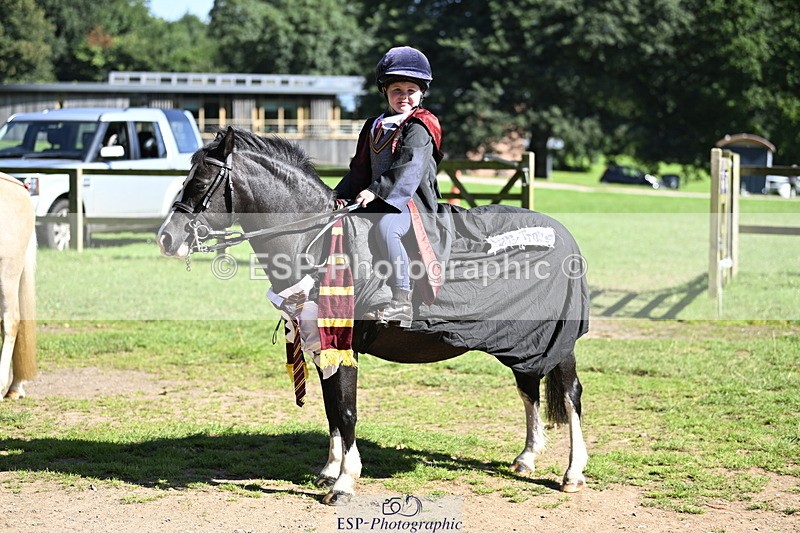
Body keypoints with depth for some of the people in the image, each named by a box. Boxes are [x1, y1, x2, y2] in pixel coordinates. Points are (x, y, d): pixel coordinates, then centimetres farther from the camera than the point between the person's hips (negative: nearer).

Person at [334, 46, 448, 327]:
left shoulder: (419, 129, -5)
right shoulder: (374, 128, 19)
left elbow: (408, 169, -19)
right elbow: (360, 171, 23)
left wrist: (376, 190, -27)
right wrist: (338, 197, 12)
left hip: (410, 201, -9)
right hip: (376, 202, 9)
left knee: (385, 227, -37)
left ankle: (401, 302, -40)